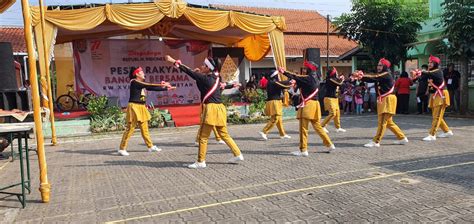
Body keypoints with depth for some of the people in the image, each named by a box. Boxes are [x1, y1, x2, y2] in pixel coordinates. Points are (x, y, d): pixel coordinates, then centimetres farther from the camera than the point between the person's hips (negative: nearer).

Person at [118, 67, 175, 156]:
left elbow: (153, 88, 14)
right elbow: (149, 85, -18)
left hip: (141, 107, 9)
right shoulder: (134, 82, -10)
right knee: (130, 128, -7)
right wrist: (161, 84, -18)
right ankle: (122, 149, 0)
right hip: (134, 107, -8)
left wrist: (166, 88, 12)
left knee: (144, 128, 12)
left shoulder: (143, 84, 14)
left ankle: (150, 146, 18)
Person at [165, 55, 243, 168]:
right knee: (224, 134, 17)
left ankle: (201, 162, 7)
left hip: (211, 109, -8)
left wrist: (174, 62, -3)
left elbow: (190, 73, -8)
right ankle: (238, 155, 18)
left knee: (203, 137, 1)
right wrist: (199, 73, 12)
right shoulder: (215, 78, 11)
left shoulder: (205, 78, -11)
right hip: (219, 108, 8)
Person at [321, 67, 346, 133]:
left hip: (335, 98, 9)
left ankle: (338, 127, 23)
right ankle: (322, 126, -10)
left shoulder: (335, 79, 13)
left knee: (337, 113, 13)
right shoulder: (330, 79, -15)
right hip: (329, 98, -9)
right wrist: (342, 78, 0)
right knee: (332, 113, -15)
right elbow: (339, 83, -21)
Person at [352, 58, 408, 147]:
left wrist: (362, 75, -28)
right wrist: (361, 77, -17)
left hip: (388, 99, -10)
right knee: (388, 122, 14)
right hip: (382, 100, 10)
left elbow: (374, 77, -23)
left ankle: (376, 142, -9)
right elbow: (370, 79, 2)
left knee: (382, 122, -9)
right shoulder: (379, 76, 17)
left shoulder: (386, 75, -9)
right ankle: (402, 138, 24)